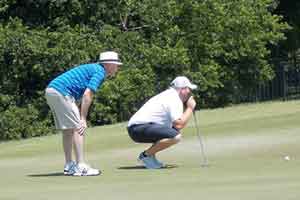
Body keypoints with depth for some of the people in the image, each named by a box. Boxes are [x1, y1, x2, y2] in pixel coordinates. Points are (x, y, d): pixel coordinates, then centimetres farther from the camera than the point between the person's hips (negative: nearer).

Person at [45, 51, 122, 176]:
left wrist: (80, 117, 20)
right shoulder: (100, 72, -4)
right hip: (61, 92, -10)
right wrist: (83, 119, -13)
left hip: (51, 90, 10)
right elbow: (87, 95, -14)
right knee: (78, 128, -7)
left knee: (68, 130, 14)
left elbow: (82, 96, 26)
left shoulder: (91, 69, 25)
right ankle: (81, 167, -11)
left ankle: (69, 166, 16)